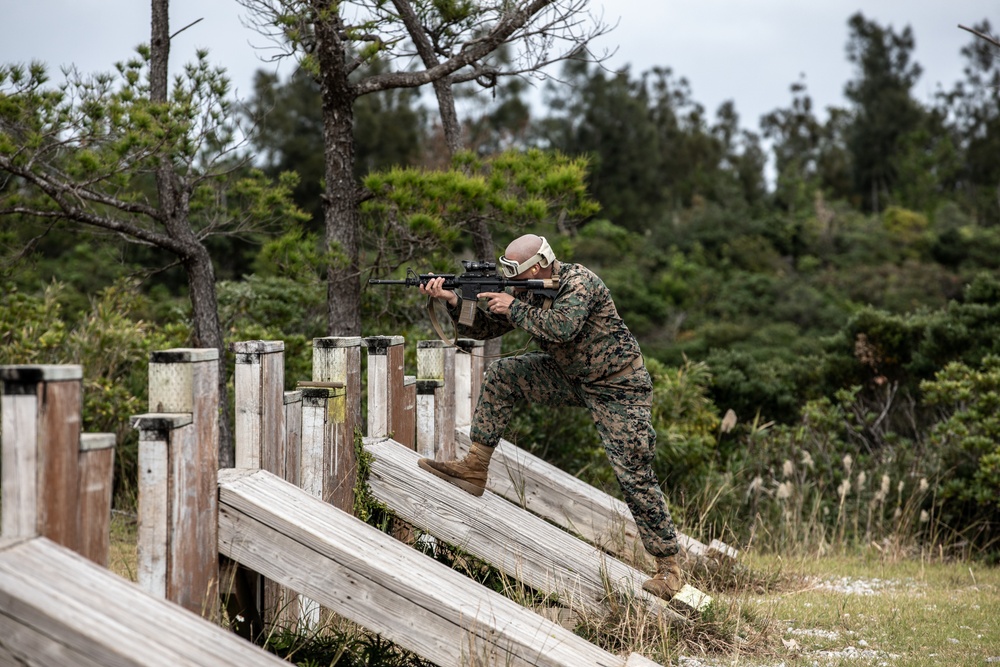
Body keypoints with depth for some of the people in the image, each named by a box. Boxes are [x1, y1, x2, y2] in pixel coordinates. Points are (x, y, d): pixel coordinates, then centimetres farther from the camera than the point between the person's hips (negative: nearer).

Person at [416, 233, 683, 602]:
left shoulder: (579, 281, -21)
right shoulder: (528, 290, 1)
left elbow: (562, 327, -39)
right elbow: (481, 328, 5)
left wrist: (514, 307, -26)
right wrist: (453, 299, -12)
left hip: (617, 386, -7)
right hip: (571, 378, 8)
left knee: (635, 476, -11)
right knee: (502, 373, -4)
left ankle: (669, 568, -2)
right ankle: (474, 469, -1)